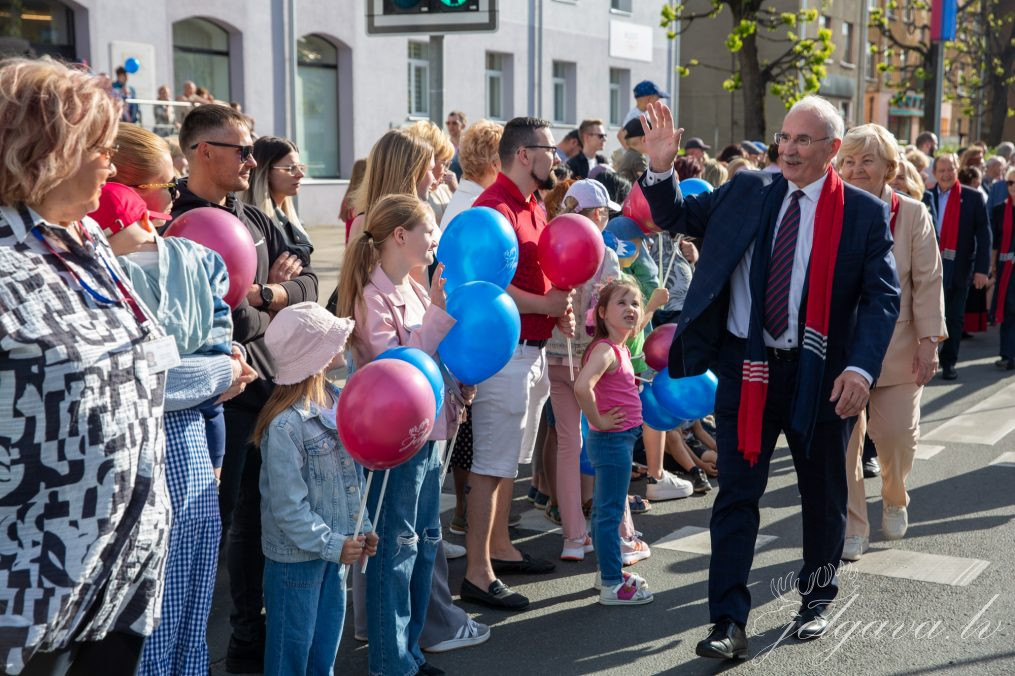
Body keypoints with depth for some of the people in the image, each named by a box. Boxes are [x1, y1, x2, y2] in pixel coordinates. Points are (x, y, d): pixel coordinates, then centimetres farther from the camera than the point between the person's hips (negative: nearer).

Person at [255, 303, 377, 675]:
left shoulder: (335, 400, 3)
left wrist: (361, 527, 8)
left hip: (335, 549, 8)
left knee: (326, 646, 20)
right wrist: (332, 544, -19)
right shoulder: (286, 425, -24)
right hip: (296, 557, -8)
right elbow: (289, 506, -22)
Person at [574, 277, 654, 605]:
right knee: (610, 512, -3)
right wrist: (598, 420, -23)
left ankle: (609, 573, 29)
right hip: (612, 439, -10)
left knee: (604, 510, 18)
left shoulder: (620, 349, 9)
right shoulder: (605, 349, -20)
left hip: (619, 439, 10)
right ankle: (612, 585, 4)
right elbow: (582, 386, -35)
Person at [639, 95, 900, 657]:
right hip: (746, 368, 1)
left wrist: (861, 368, -24)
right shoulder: (746, 192, 4)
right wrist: (660, 169, -8)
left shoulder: (865, 213, -5)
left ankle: (816, 600, 38)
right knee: (736, 494, 0)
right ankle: (728, 623, 4)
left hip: (819, 376, -1)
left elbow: (882, 297, -10)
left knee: (822, 495, 16)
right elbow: (677, 218, 11)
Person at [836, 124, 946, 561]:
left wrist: (928, 340, -5)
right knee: (843, 440, 1)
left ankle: (895, 499, 35)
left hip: (896, 347, 0)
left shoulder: (912, 214, -1)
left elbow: (928, 282, 0)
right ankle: (852, 529, 15)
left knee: (896, 434, 2)